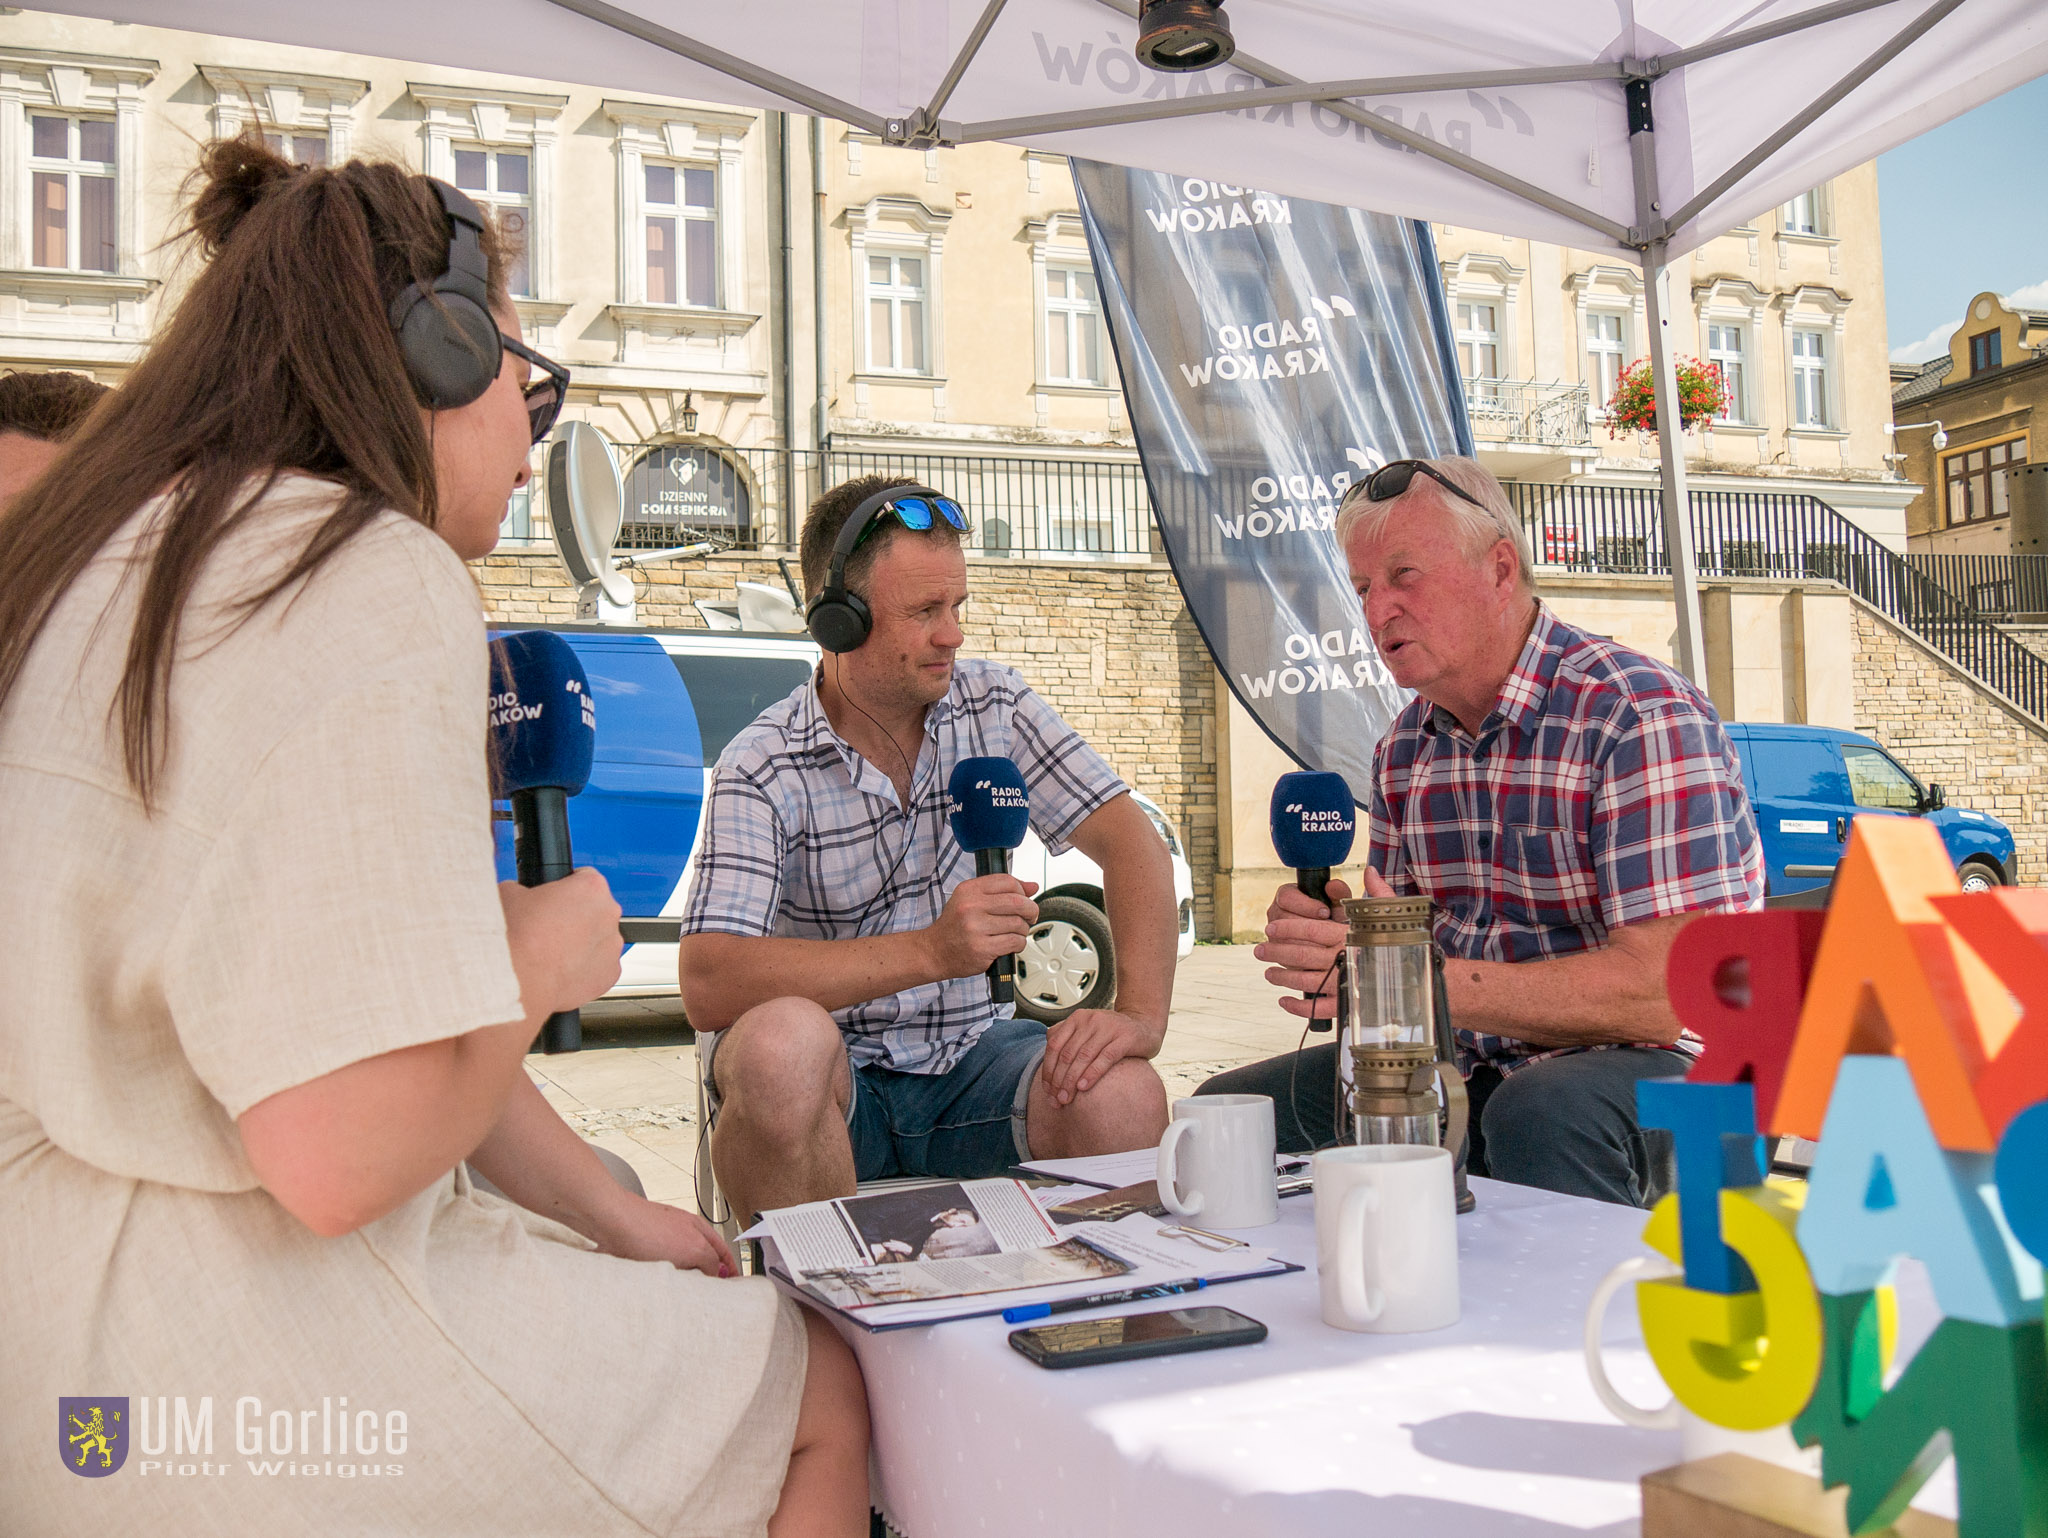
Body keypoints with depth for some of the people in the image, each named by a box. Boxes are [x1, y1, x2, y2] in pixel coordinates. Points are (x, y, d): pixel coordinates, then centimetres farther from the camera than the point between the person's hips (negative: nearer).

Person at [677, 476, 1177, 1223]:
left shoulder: (992, 706, 1)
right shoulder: (762, 768, -12)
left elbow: (1130, 841, -5)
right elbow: (708, 982, -24)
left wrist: (1141, 1015, -21)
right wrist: (931, 950, -31)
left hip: (971, 1051, 3)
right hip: (833, 1077, -2)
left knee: (1123, 1096, -27)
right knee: (783, 1038, -36)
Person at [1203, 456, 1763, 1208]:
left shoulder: (1639, 719, -17)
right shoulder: (1404, 750, 8)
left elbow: (1662, 990, -25)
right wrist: (1330, 932, -12)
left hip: (1654, 1061, -7)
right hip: (1471, 1063, 7)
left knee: (1538, 1112, -39)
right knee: (1225, 1110, -3)